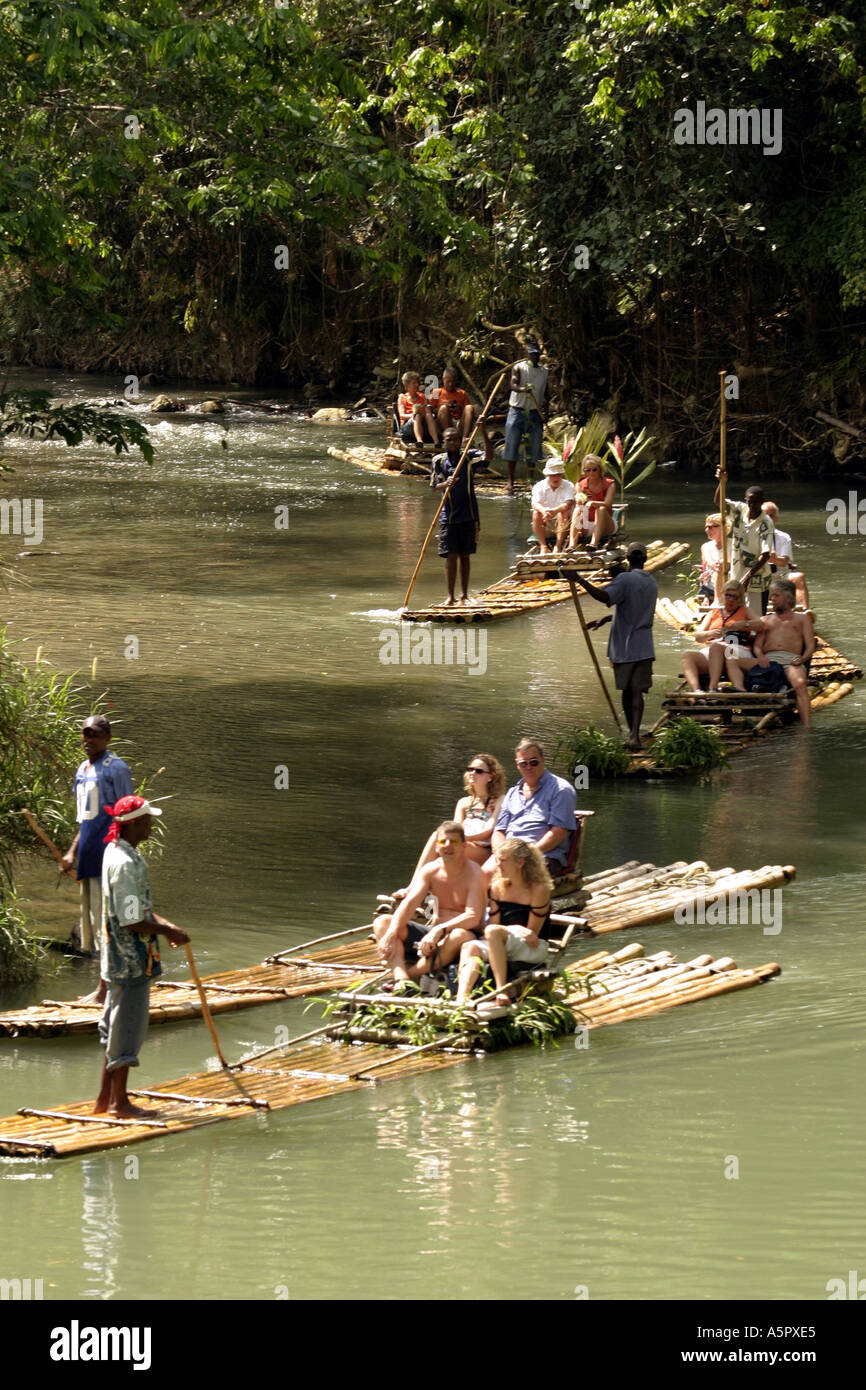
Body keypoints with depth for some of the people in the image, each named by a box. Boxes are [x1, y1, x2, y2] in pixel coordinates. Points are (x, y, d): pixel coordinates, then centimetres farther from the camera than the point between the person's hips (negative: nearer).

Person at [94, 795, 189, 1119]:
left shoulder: (116, 852, 10)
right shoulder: (124, 864, -23)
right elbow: (131, 922, -23)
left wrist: (165, 924, 11)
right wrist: (169, 932, -13)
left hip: (122, 959, 10)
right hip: (130, 962, -10)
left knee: (116, 1030, 16)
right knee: (127, 1029, -1)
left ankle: (105, 1099, 23)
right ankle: (120, 1103, 8)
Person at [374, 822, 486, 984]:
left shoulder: (474, 874, -13)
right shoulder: (430, 871, 2)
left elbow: (473, 918, -24)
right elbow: (409, 903, -10)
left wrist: (440, 929, -37)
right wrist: (391, 933, -27)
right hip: (435, 935, 6)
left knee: (460, 935, -42)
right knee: (382, 922, -12)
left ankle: (413, 975, -33)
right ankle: (402, 980, -38)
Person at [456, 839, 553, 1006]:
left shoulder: (539, 890, -7)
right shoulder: (497, 888, 11)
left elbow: (532, 932, -7)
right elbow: (493, 923, 7)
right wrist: (517, 929, -11)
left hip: (534, 950, -6)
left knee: (493, 932, -33)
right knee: (470, 947, -24)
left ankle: (501, 990, -40)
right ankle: (461, 998, -48)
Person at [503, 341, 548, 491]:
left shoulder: (544, 371, 10)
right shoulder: (519, 368, -3)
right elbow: (513, 385, -19)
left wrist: (545, 410, 6)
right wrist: (523, 389, -40)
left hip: (535, 412, 4)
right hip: (517, 410, -4)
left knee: (535, 445, 3)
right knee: (512, 444, -5)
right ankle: (511, 481, -1)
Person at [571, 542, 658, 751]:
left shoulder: (624, 580, -9)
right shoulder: (652, 584, 11)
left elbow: (605, 596, -28)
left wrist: (580, 580, -32)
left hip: (623, 646, -3)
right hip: (643, 647, 3)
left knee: (627, 691, 12)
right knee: (637, 691, -5)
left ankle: (633, 734, 23)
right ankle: (634, 735, -21)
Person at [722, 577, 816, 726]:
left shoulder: (802, 619, 25)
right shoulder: (767, 620, 33)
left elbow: (810, 645, 13)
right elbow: (757, 645, 19)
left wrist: (803, 658, -11)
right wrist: (760, 657, -7)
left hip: (791, 660, -3)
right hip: (767, 660, 3)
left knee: (800, 684, -38)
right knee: (731, 660, -22)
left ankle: (806, 728, -48)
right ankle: (740, 692, -51)